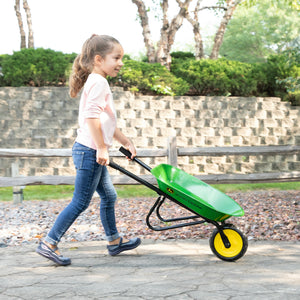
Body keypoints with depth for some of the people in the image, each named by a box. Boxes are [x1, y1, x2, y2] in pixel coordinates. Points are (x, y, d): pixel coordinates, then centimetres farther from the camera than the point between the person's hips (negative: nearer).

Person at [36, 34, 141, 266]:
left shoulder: (97, 83, 20)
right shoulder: (98, 82, -13)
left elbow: (107, 122, 27)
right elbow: (92, 116, -26)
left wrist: (125, 141, 26)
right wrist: (102, 147, -25)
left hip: (94, 152, 11)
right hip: (90, 151, -11)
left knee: (109, 196, 18)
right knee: (81, 202, -6)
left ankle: (114, 241, 30)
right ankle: (49, 244, -2)